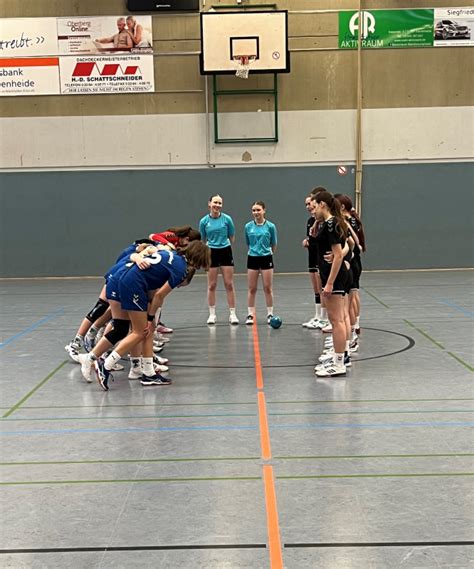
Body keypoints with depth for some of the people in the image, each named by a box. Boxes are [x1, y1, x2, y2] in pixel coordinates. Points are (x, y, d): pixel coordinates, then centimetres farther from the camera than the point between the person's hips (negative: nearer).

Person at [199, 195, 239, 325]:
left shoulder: (227, 219, -7)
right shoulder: (204, 221, -4)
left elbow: (232, 237, 6)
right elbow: (203, 240, 8)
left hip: (225, 252, 0)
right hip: (211, 253, 0)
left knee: (229, 284, 0)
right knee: (211, 285, 4)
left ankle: (232, 314, 7)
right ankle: (212, 314, 15)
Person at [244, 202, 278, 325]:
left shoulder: (270, 226, -6)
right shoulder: (248, 226, -2)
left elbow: (274, 244, 6)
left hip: (266, 258, -1)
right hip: (252, 259, 1)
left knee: (268, 288, 3)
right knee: (252, 289, 5)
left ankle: (270, 314, 13)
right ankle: (250, 315, 12)